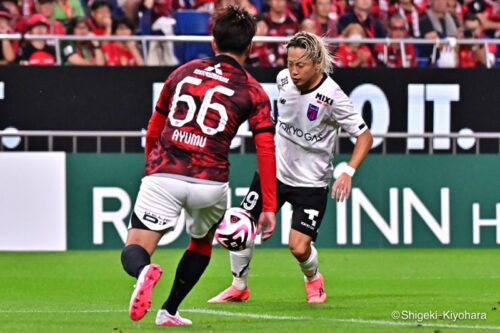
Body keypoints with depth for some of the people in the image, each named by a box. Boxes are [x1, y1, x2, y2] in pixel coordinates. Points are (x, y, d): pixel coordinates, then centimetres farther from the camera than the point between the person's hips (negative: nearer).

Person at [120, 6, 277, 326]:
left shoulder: (184, 72, 14)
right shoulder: (253, 93, 6)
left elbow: (154, 127, 22)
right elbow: (266, 149, -2)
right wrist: (269, 208, -1)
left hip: (163, 175, 0)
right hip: (210, 183, 0)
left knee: (135, 251, -2)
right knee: (203, 241, 30)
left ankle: (145, 271, -37)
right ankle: (169, 311, 30)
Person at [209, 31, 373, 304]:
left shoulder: (331, 96, -23)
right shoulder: (284, 79, -7)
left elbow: (364, 136, -16)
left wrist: (348, 172, -27)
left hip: (311, 181, -5)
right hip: (275, 168, 5)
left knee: (299, 247, -12)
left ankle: (314, 279, 24)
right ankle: (239, 286, 23)